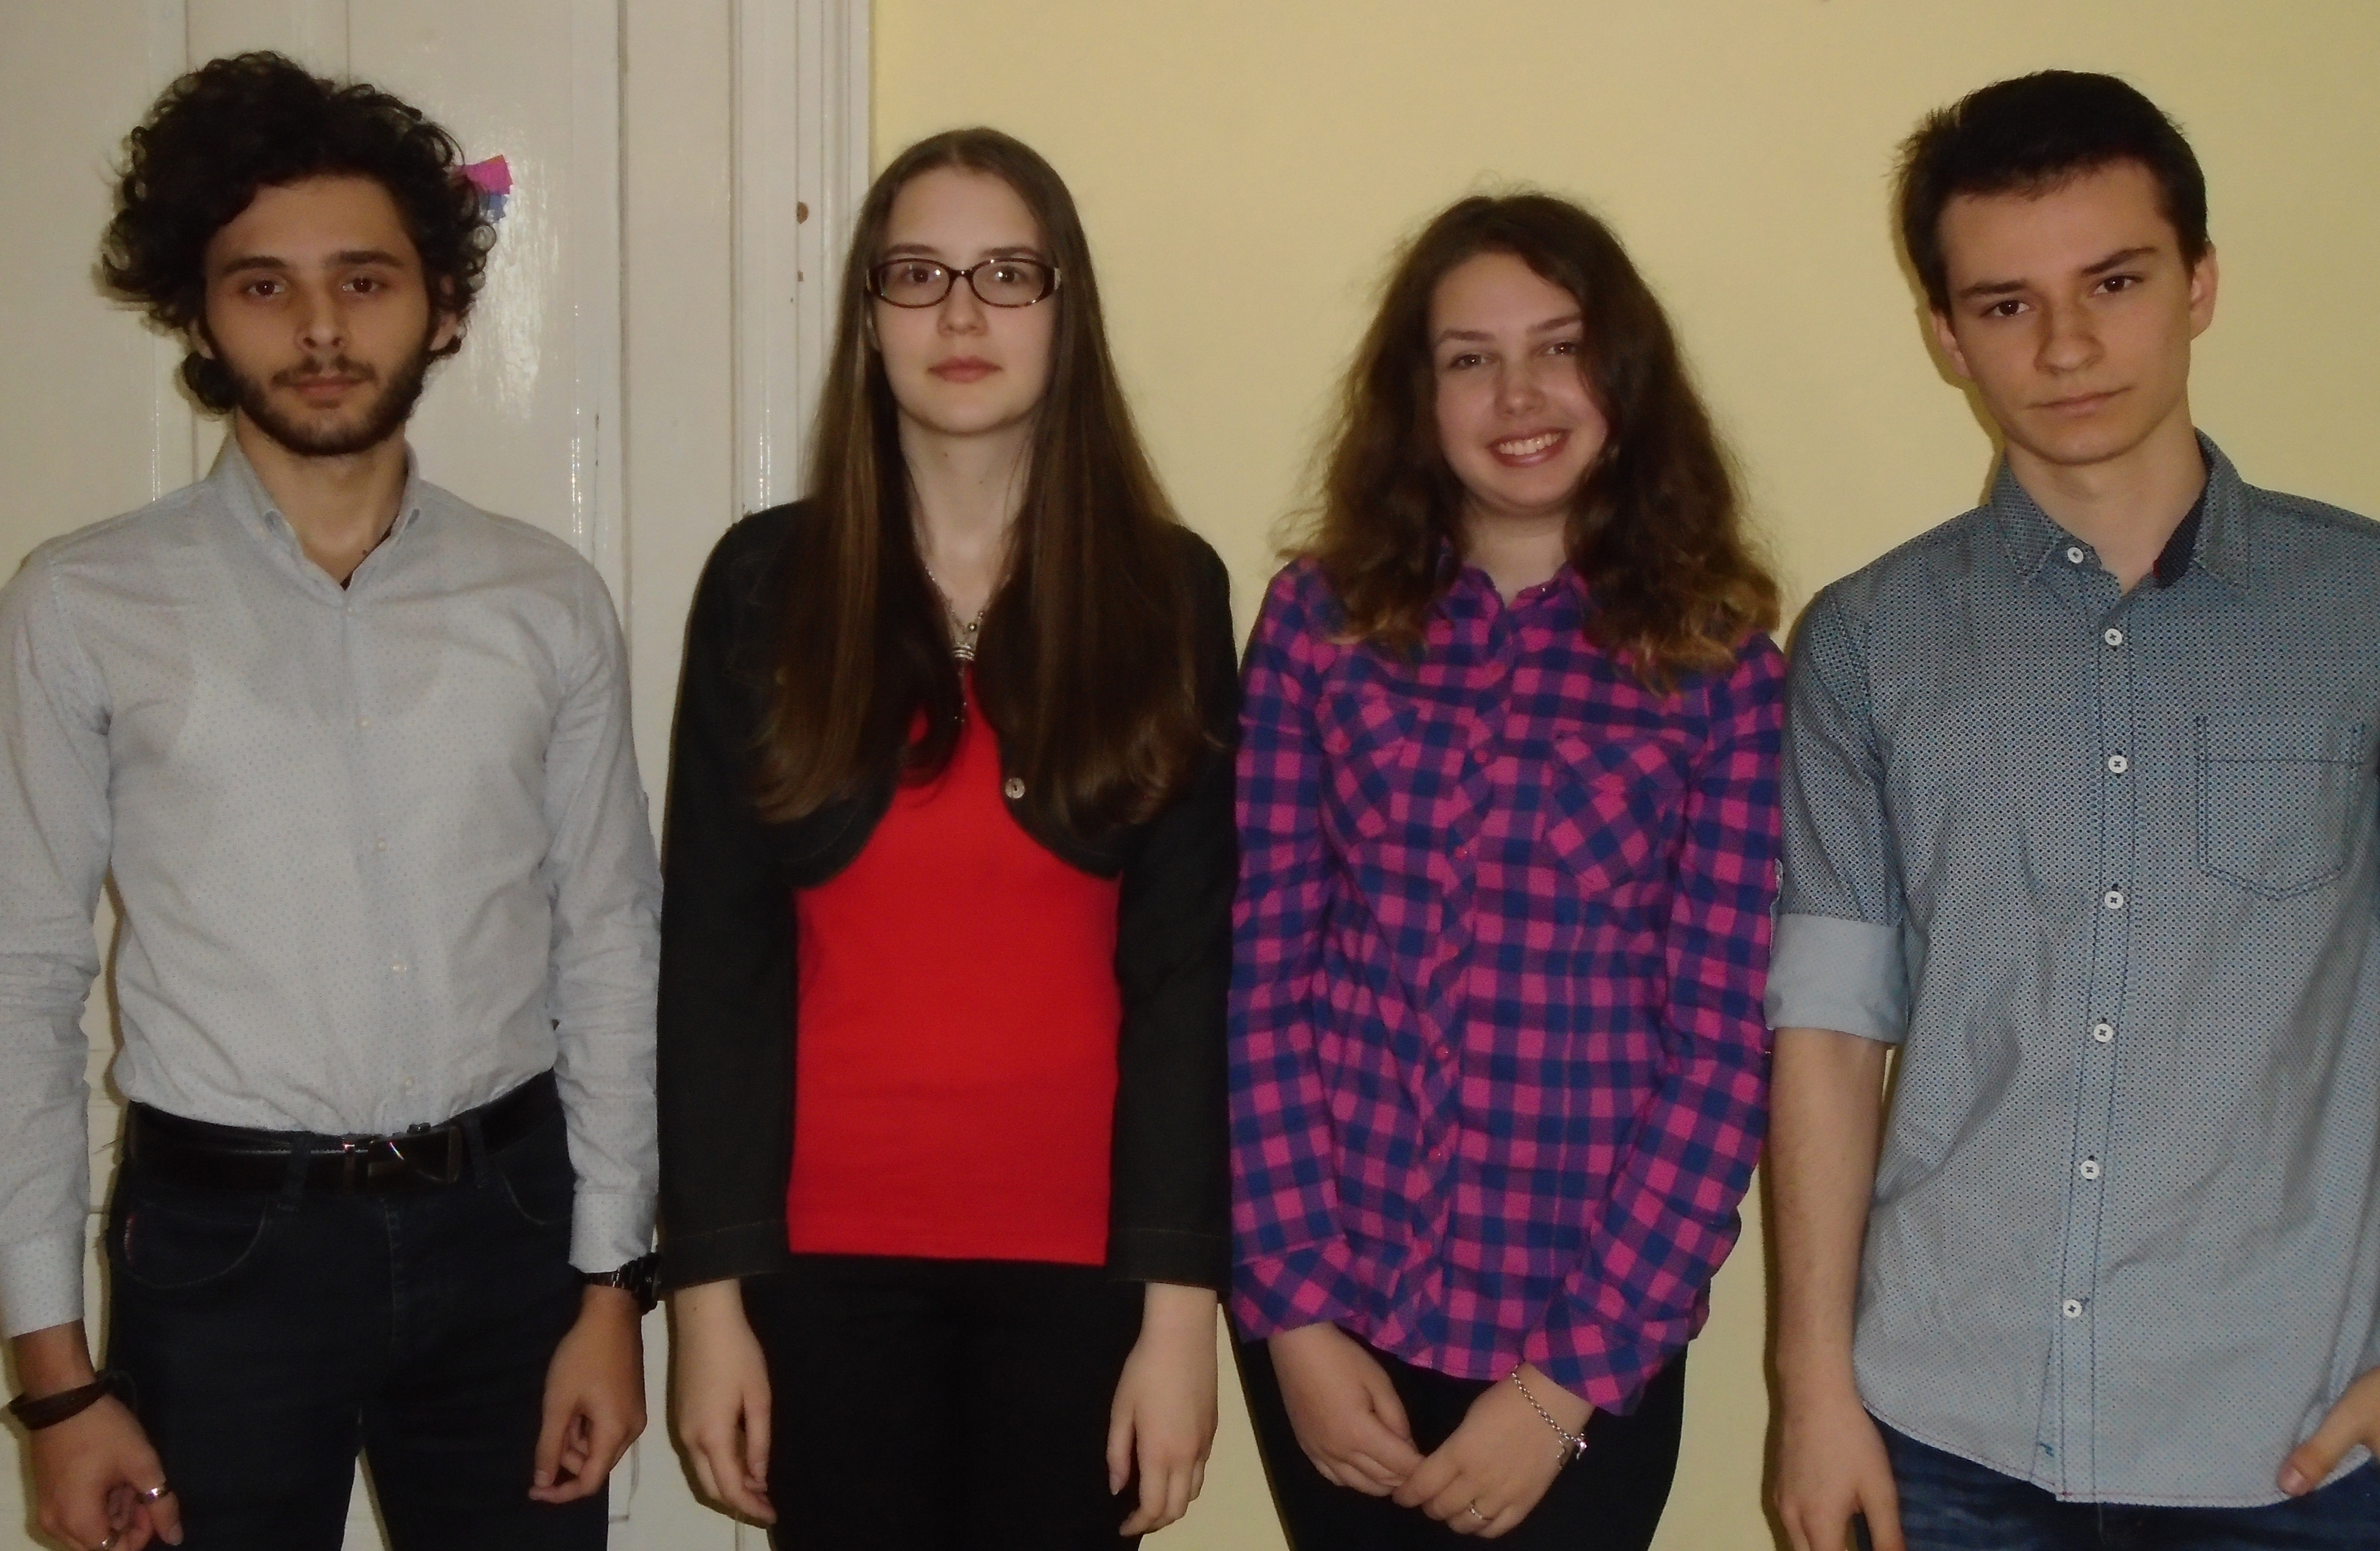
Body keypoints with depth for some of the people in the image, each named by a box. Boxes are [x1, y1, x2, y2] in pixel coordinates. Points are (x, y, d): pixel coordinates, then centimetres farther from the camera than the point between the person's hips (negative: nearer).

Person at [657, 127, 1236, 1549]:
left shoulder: (1166, 590, 0)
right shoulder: (767, 582, 0)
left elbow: (1187, 967, -2)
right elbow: (714, 956, -1)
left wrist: (1180, 1296, -7)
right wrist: (709, 1286, -4)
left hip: (1079, 1253, 0)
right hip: (830, 1254, 0)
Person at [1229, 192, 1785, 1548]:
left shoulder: (1720, 666, -3)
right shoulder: (1321, 620, 0)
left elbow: (1725, 1046, -5)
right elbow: (1260, 979, -2)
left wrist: (1566, 1378, -10)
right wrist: (1296, 1310, -9)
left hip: (1592, 1342, -1)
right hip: (1329, 1313, 1)